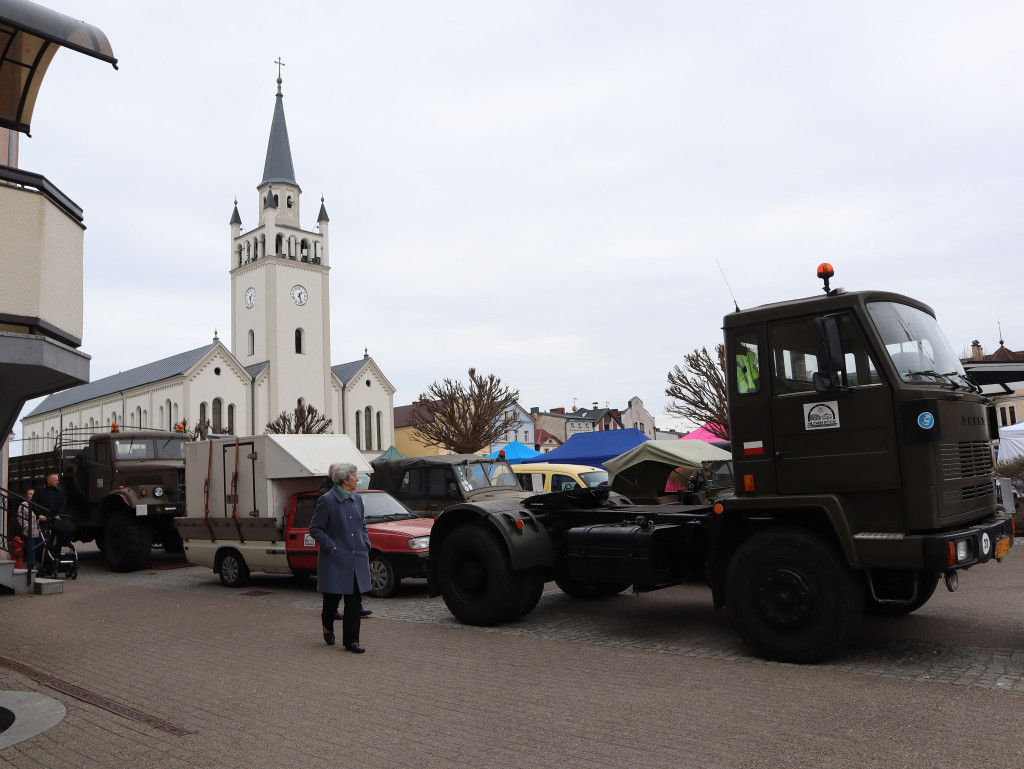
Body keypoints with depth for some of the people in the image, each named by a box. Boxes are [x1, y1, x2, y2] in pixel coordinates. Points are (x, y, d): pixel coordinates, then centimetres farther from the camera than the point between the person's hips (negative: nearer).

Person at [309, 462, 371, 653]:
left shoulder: (357, 499, 11)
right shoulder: (327, 500, -9)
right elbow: (315, 528, -7)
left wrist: (366, 545, 8)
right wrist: (331, 547, -13)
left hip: (357, 559, 5)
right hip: (335, 560, -5)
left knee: (355, 601, 3)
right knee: (332, 597, 7)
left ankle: (351, 640, 9)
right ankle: (327, 626, 37)